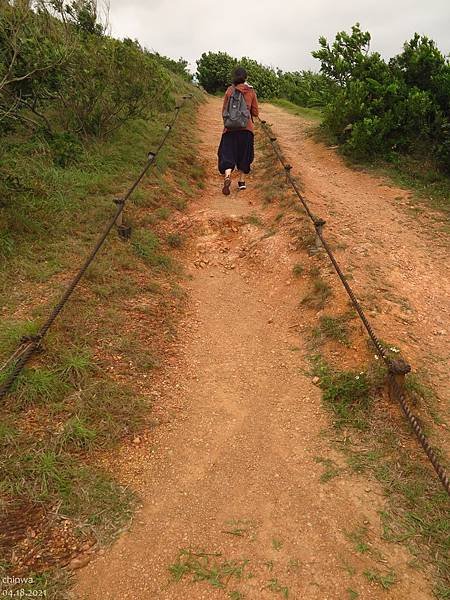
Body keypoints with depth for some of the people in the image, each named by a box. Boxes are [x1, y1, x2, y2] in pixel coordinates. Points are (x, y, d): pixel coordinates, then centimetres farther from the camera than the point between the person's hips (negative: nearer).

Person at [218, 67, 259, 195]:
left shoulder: (229, 91, 0)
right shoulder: (251, 92, 2)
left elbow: (224, 111, 5)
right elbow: (255, 112, 5)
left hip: (230, 127, -1)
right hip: (246, 128, 1)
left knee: (227, 153, -1)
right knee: (244, 155, 14)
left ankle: (227, 176, -27)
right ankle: (242, 181, 19)